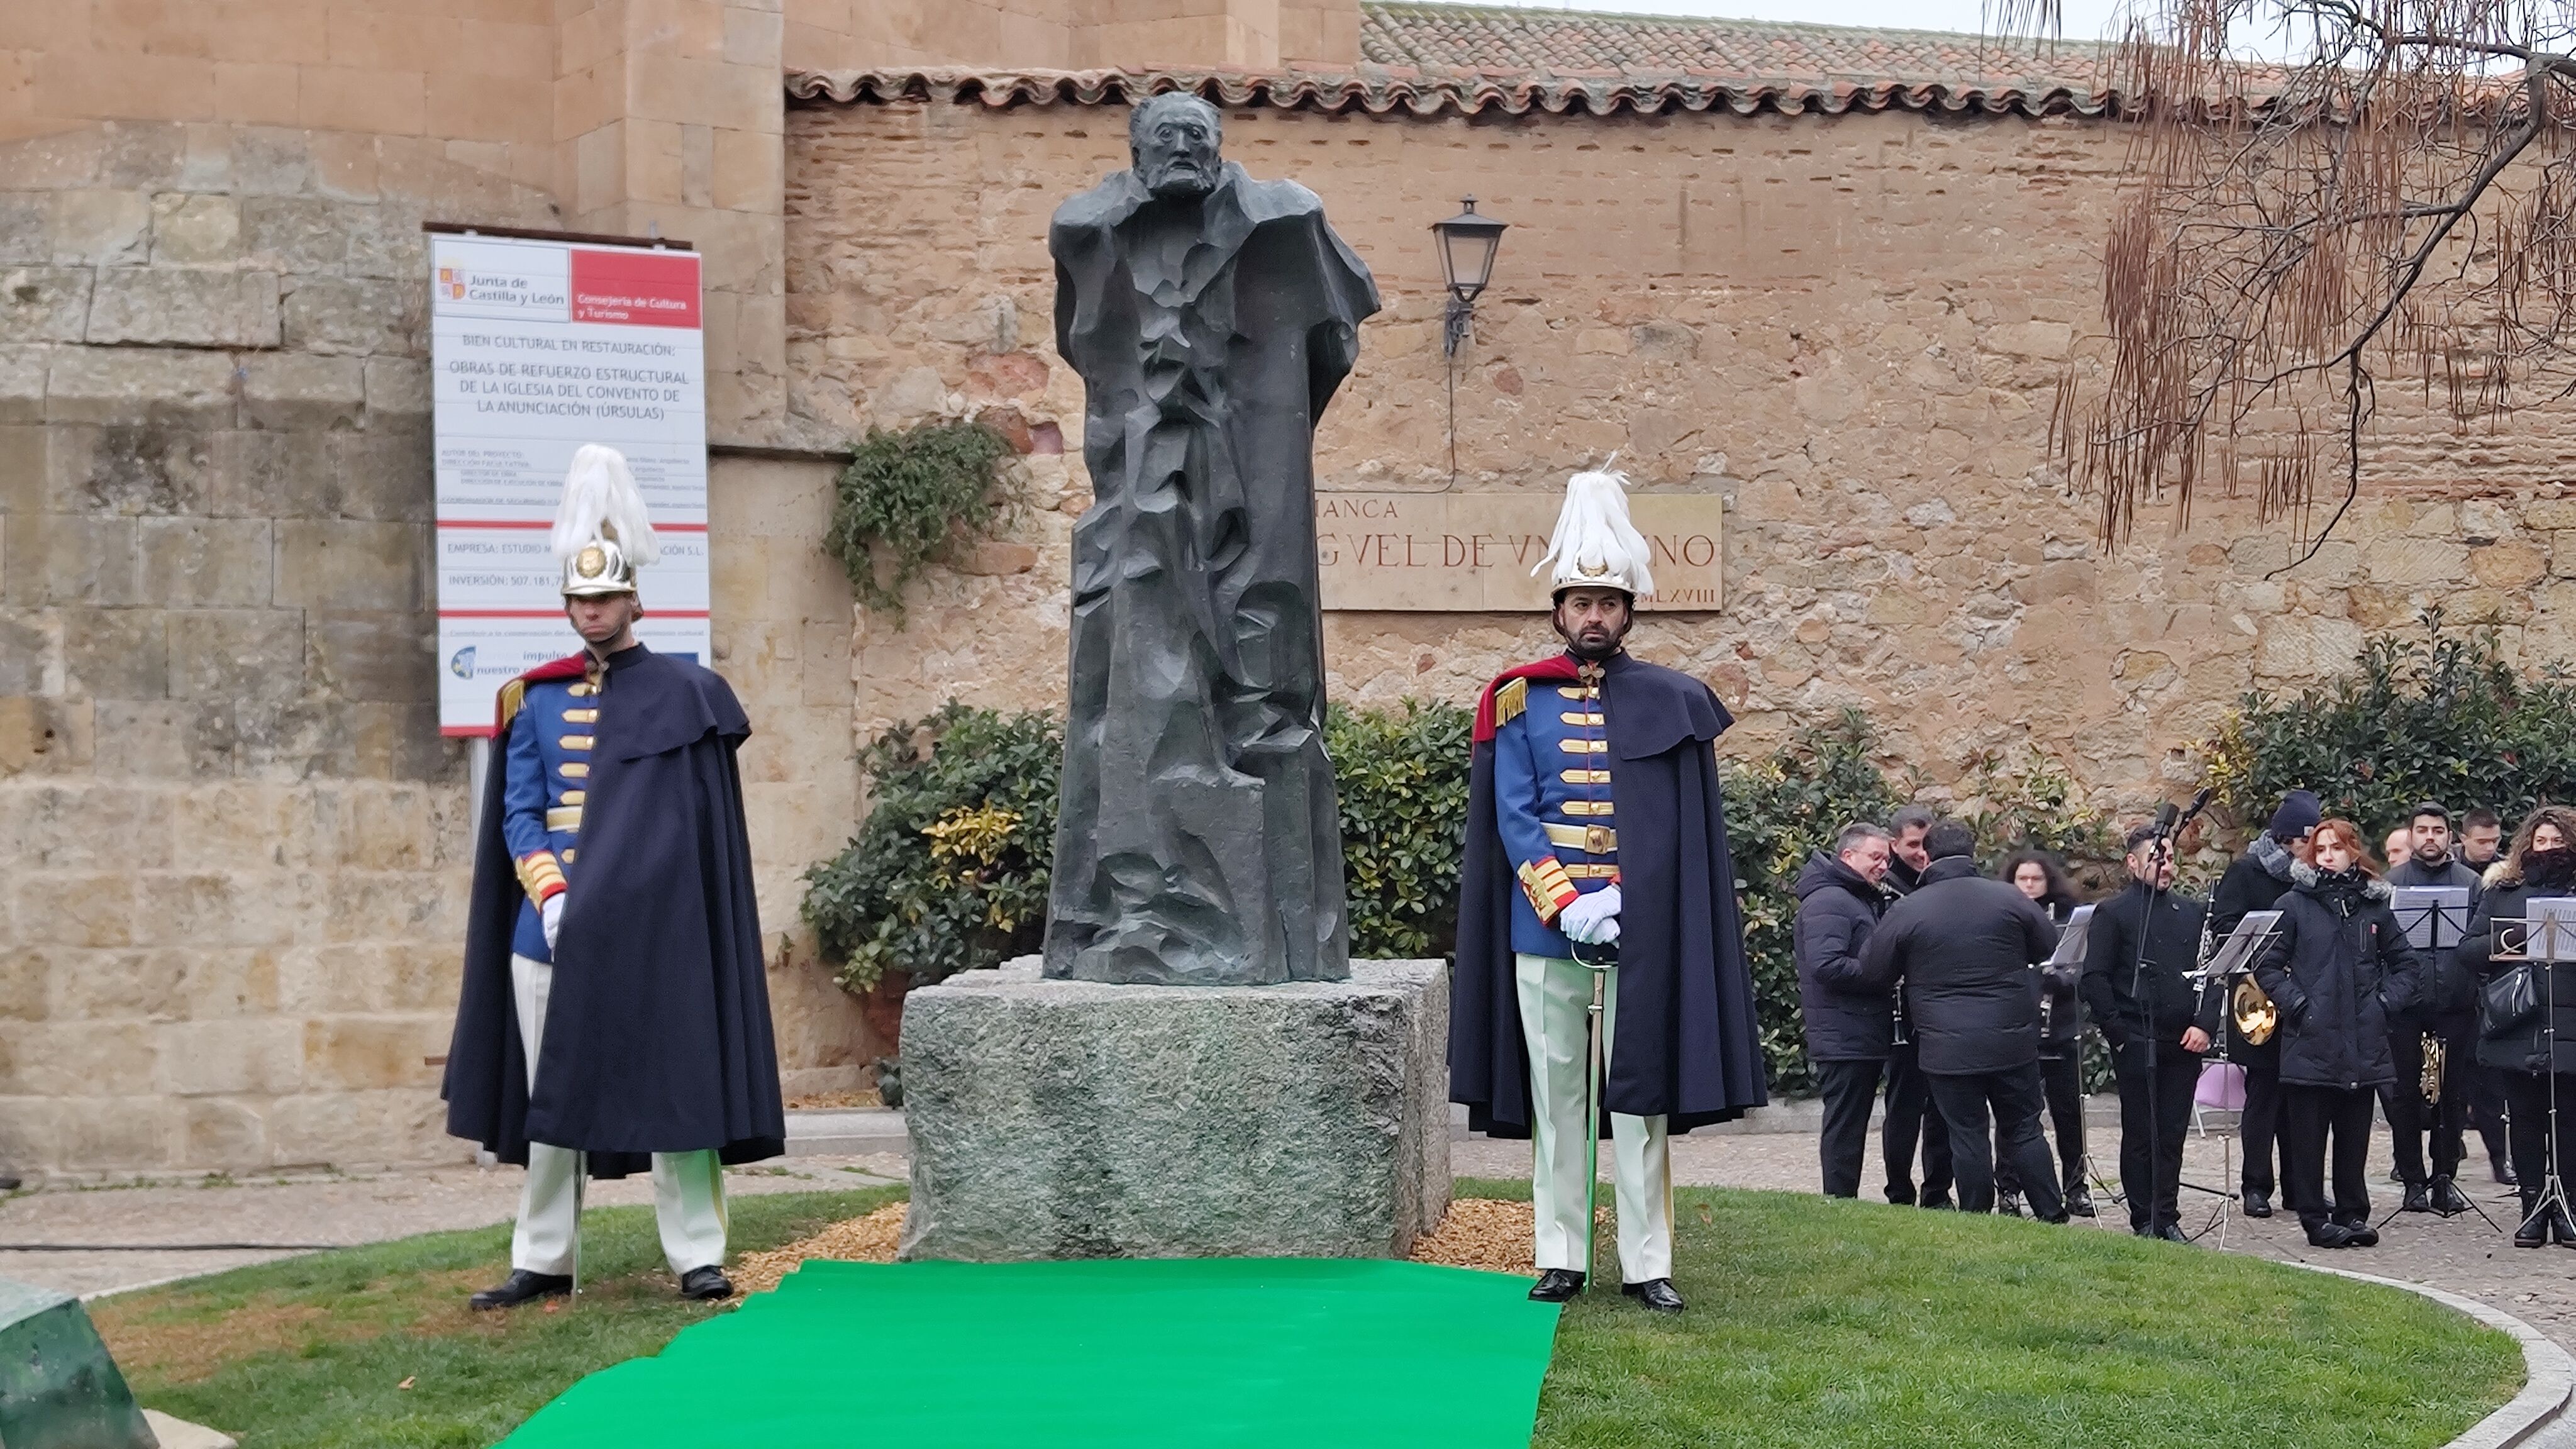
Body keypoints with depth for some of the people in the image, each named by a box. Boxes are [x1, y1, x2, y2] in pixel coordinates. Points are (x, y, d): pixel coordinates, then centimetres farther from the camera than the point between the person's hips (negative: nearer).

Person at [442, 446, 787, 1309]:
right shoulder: (536, 702, 11)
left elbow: (696, 827, -2)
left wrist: (611, 897, -10)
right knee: (548, 1096, 7)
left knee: (671, 1084, -4)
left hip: (651, 933, -4)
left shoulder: (681, 695, 1)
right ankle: (544, 1261, 15)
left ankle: (697, 1256, 1)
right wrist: (553, 896, -10)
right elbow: (518, 815, 6)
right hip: (549, 929, 4)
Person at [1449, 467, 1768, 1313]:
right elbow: (1512, 817, -2)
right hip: (1542, 930, 1)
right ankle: (1560, 1258, 12)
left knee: (1639, 1098, 1)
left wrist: (1620, 900, -11)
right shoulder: (1519, 702, 5)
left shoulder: (1670, 704, 5)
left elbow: (1683, 830, 2)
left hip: (1641, 934, 0)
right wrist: (1571, 902, -13)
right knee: (1554, 1095, 6)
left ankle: (1646, 1264, 6)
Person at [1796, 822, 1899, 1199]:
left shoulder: (1864, 899, 21)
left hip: (1865, 1037, 10)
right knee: (1845, 1126, -6)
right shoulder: (1828, 902, -13)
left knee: (1852, 1126, 12)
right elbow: (1826, 966, -24)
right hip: (1845, 1039, -10)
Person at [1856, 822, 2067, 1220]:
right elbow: (2051, 947, 12)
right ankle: (2053, 1216, 12)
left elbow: (1874, 972, 2)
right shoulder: (2008, 898, -1)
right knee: (2024, 1131, 12)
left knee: (1968, 1138, 4)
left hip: (1948, 1048, -2)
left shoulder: (1906, 911, -6)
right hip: (2013, 1041, 2)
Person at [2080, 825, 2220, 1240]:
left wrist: (2204, 1024, -1)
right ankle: (2143, 1222, 8)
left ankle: (2168, 1218, 14)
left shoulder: (2193, 912, 14)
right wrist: (2119, 1032, -10)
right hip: (2136, 1046, -4)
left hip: (2184, 1045, 4)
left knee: (2172, 1135, 7)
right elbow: (2095, 979, -5)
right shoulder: (2113, 913, -1)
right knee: (2140, 1135, 2)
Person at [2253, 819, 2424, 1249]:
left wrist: (2387, 1001, 4)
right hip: (2312, 1041, -3)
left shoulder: (2374, 905, 9)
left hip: (2363, 1044, 3)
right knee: (2308, 1134, 0)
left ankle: (2353, 1214, 17)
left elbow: (2404, 962, 17)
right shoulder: (2295, 903, 0)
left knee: (2355, 1133, 8)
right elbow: (2267, 965, 0)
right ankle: (2315, 1218, 6)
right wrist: (2295, 1003, -10)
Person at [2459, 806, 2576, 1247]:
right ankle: (2532, 1206, 14)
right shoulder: (2500, 892, 12)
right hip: (2515, 1030, 1)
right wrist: (2504, 942, -12)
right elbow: (2466, 949, 7)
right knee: (2525, 1121, 7)